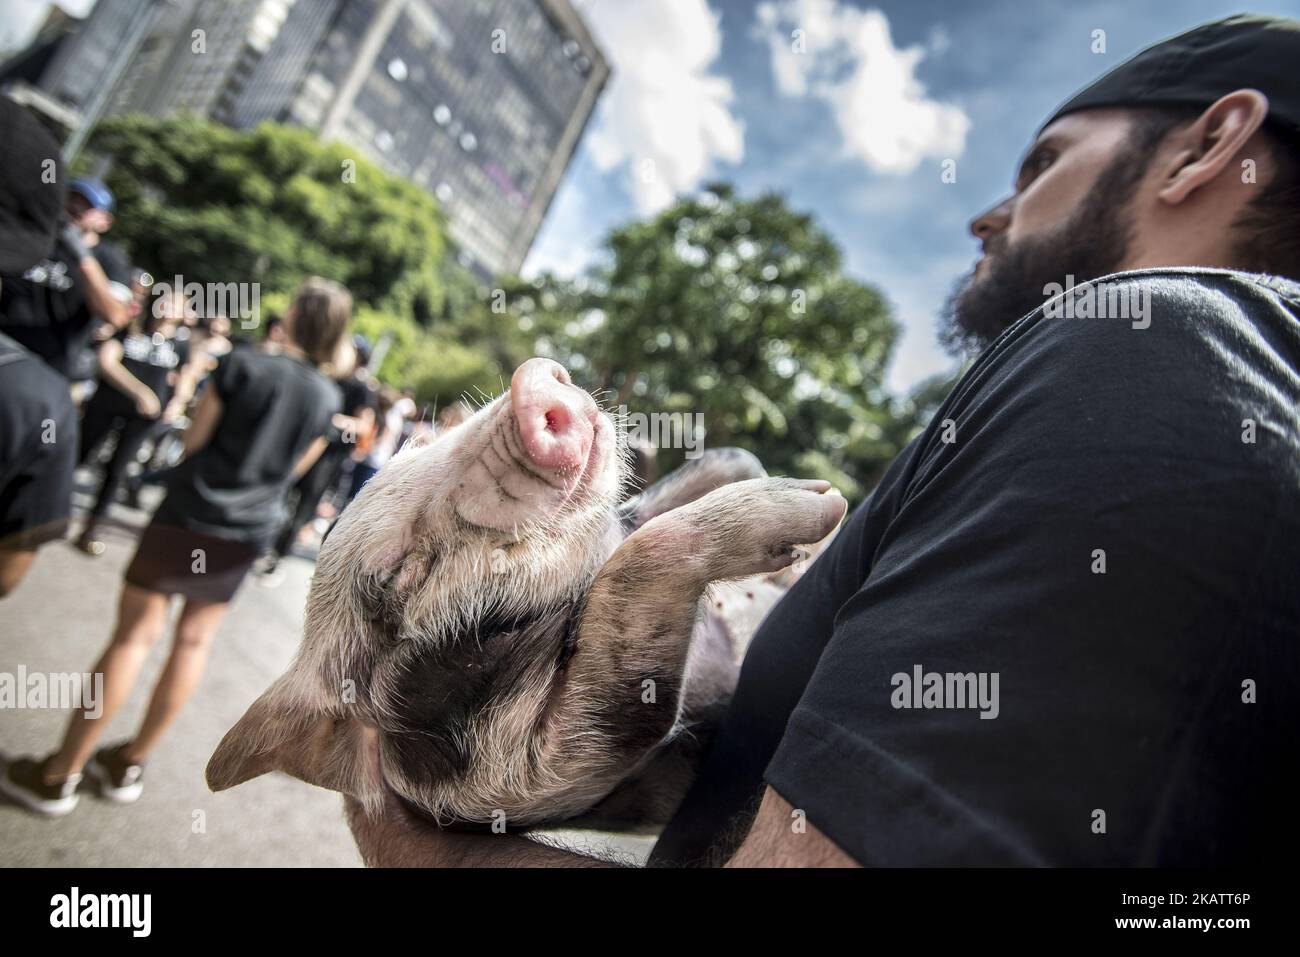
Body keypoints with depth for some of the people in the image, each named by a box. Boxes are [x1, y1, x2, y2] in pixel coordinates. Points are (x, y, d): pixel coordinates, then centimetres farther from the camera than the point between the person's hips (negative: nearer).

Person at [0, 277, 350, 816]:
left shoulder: (242, 364, -10)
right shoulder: (328, 399, 0)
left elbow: (192, 442, -3)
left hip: (190, 514, -3)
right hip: (248, 535, 4)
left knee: (134, 634, 3)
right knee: (194, 640, 14)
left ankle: (59, 775, 14)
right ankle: (129, 764, 26)